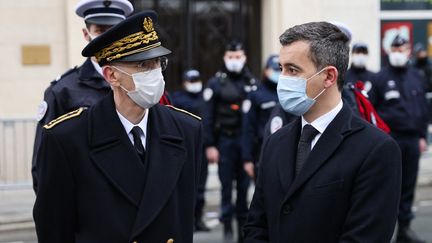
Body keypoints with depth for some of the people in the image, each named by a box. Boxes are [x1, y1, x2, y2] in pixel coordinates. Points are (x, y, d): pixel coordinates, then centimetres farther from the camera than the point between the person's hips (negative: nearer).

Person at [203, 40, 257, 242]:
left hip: (246, 140, 2)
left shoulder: (251, 83, 8)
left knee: (244, 185, 5)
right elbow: (208, 117, -1)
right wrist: (209, 145, -7)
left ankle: (243, 225, 14)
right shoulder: (216, 83, 1)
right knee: (227, 184, -1)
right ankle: (227, 223, 9)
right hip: (225, 141, -2)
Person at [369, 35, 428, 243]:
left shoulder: (416, 77, 12)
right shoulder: (381, 77, -1)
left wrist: (422, 136, 12)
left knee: (408, 184, 8)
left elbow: (423, 108, 17)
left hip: (412, 139, 4)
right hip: (390, 138, -4)